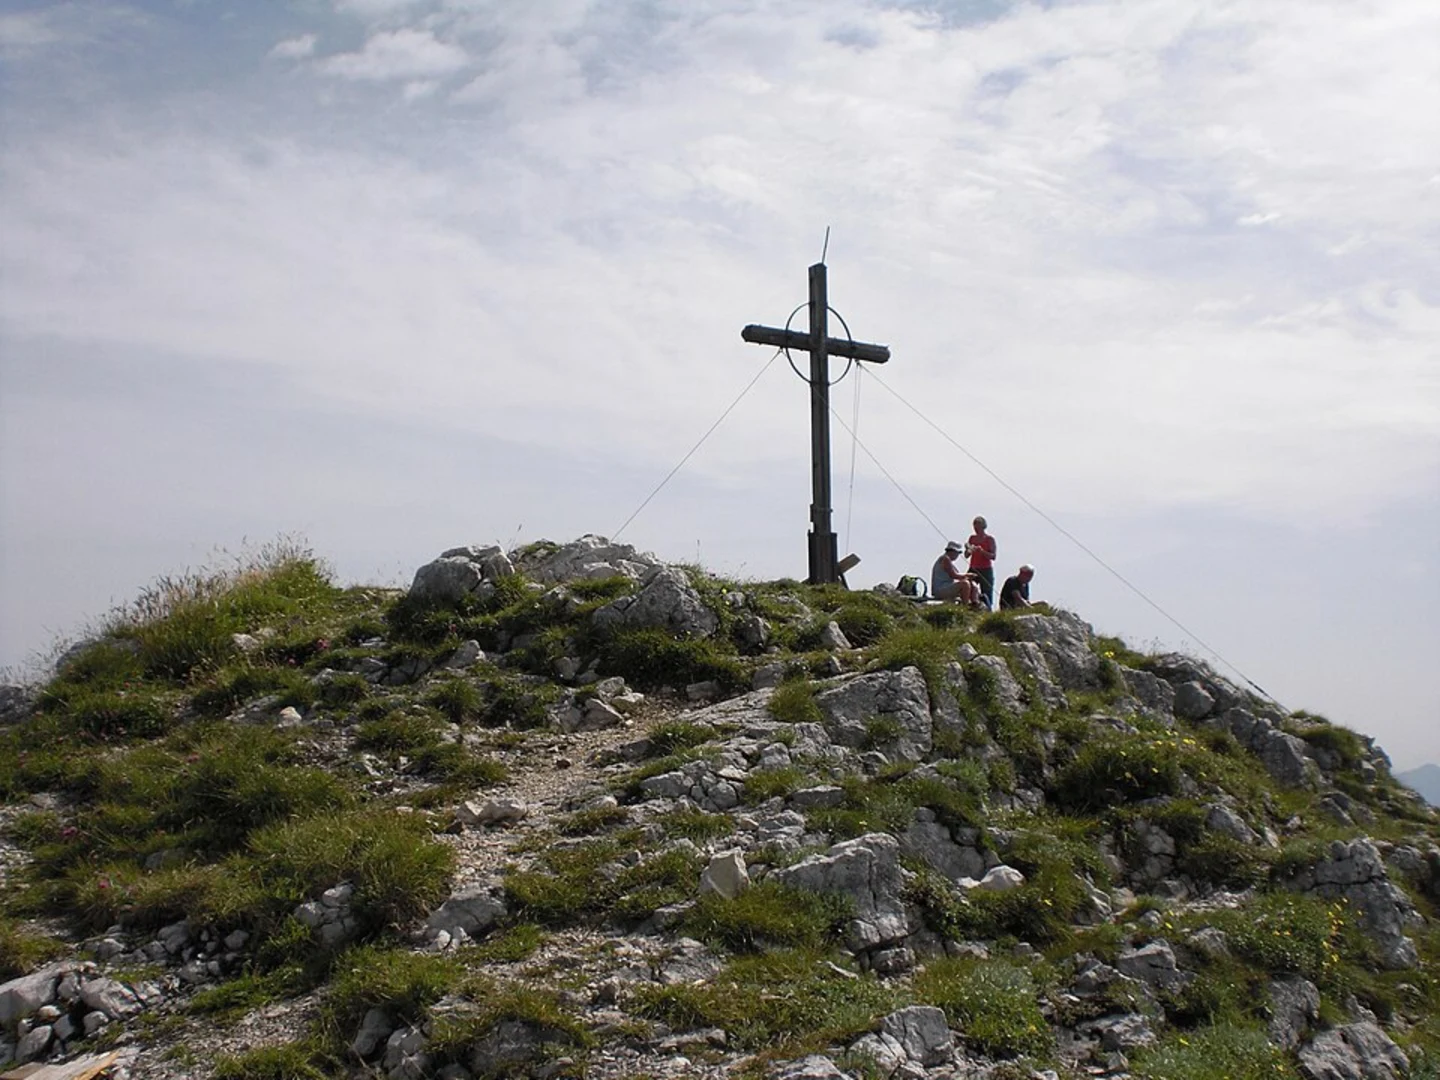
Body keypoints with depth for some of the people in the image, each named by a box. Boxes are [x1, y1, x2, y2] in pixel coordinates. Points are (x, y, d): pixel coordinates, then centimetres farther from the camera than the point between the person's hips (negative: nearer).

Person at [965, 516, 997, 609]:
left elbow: (993, 556, -5)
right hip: (973, 569, 4)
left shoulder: (990, 539, 1)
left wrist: (982, 551, -19)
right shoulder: (972, 538, 13)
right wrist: (968, 549, -10)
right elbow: (966, 555, 12)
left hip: (986, 570, -4)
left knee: (987, 596, -7)